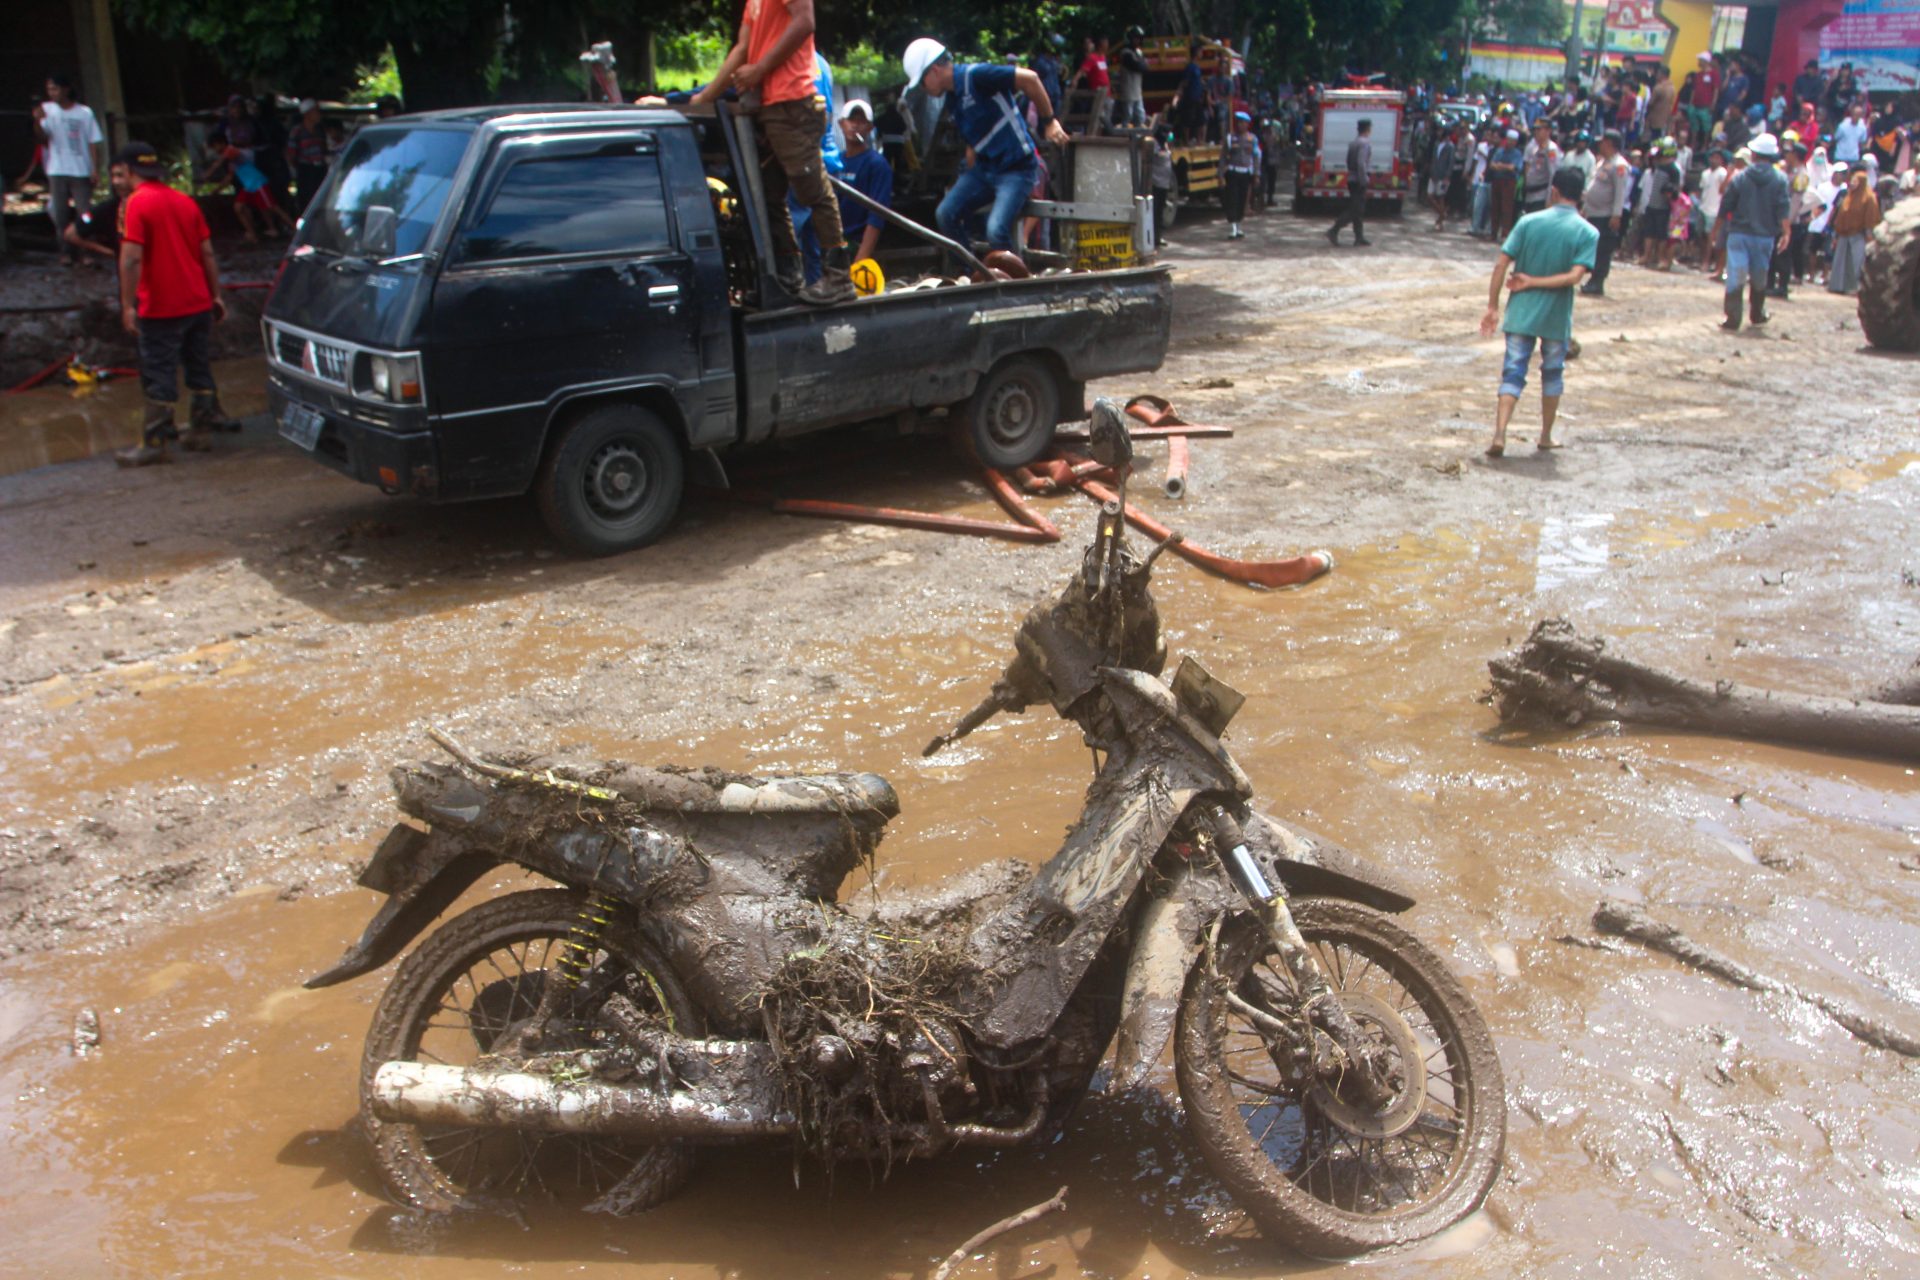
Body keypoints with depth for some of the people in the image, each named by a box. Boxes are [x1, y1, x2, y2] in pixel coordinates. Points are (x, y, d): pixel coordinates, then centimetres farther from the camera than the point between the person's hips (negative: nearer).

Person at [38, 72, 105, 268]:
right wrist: (38, 121, -24)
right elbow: (44, 139, -5)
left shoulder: (84, 112, 1)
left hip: (81, 171, -1)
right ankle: (66, 252, 9)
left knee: (85, 214, -3)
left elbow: (94, 142, 1)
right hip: (58, 171, 2)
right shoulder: (47, 110, 4)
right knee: (60, 214, 3)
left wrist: (95, 168, -7)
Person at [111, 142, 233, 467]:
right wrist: (216, 295, 16)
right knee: (199, 369, 14)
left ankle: (154, 443, 4)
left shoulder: (137, 202, -12)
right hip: (199, 303, 6)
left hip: (161, 308, -6)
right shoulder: (184, 200, 8)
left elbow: (132, 258, -19)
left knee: (159, 377, 0)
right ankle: (201, 430, 21)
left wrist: (127, 305, -16)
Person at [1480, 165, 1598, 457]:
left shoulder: (1528, 222, -3)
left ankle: (1499, 435, -16)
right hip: (1556, 318, 0)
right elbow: (1575, 276, -17)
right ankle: (1546, 436, 27)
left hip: (1521, 313, 0)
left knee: (1513, 374, 1)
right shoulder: (1588, 233, -5)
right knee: (1552, 374, 18)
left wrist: (1492, 307, -3)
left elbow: (1501, 264, -8)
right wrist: (1533, 282, -9)